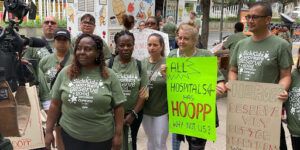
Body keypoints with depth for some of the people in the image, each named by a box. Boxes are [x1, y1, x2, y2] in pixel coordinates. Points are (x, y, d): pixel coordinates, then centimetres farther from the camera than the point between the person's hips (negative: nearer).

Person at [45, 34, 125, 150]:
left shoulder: (109, 76, -6)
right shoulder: (65, 73, -1)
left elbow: (118, 107, -3)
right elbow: (55, 104, 4)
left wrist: (118, 134, -4)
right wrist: (49, 131, 3)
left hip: (102, 137, -1)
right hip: (70, 134, 1)